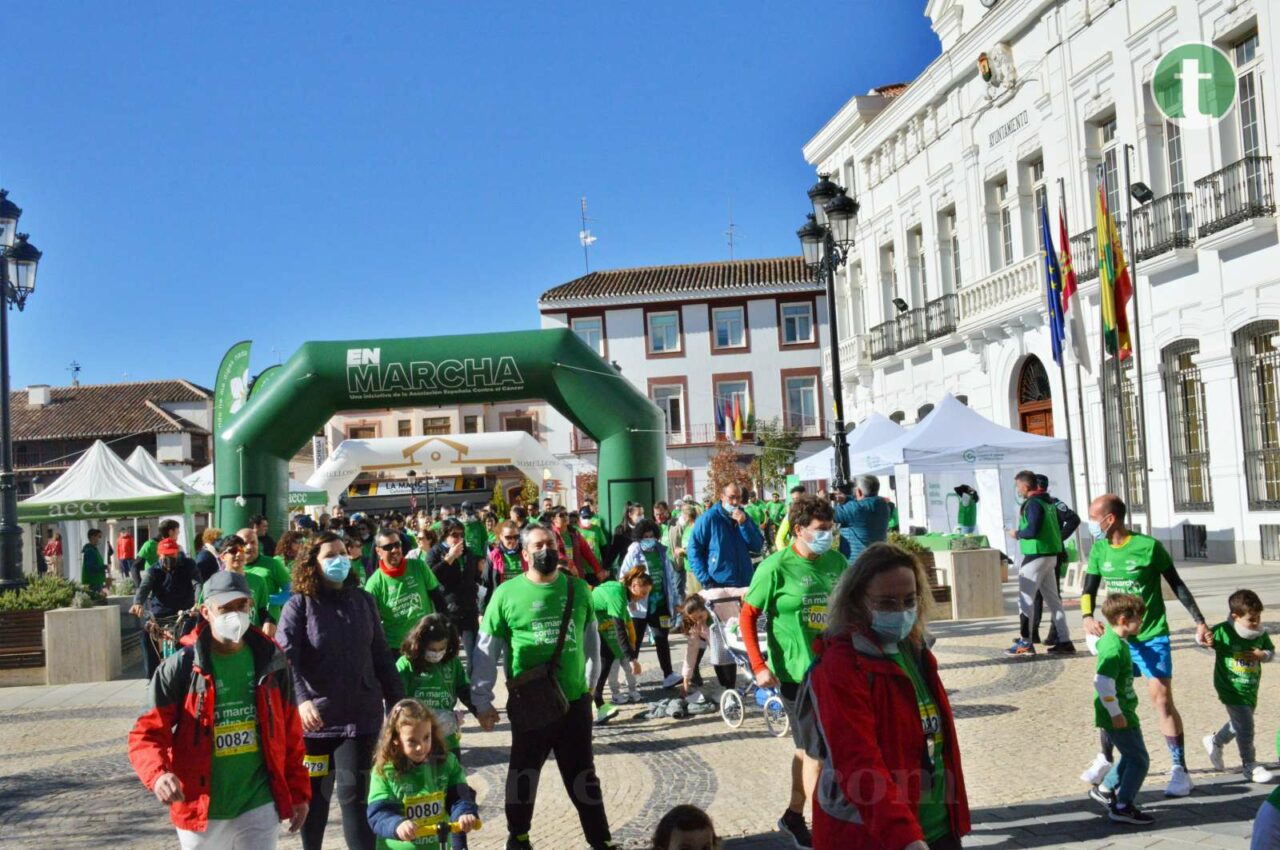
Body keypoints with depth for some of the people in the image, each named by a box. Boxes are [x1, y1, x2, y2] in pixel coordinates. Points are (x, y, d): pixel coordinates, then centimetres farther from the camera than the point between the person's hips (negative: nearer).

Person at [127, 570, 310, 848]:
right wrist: (158, 774, -31)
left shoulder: (270, 661, 1)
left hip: (260, 807, 1)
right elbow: (147, 734, -11)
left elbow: (290, 734, 7)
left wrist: (299, 792, 8)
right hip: (202, 811, -1)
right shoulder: (180, 668, -8)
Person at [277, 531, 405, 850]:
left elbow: (380, 656, 10)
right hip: (315, 717, -1)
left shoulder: (363, 600, 4)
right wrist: (302, 699, -34)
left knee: (354, 794, -3)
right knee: (315, 794, 14)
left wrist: (397, 701, 8)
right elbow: (285, 659, -18)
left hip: (361, 715, 1)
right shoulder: (299, 605, -6)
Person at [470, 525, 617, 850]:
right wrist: (482, 700, -3)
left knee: (583, 773, 12)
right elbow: (486, 650, -4)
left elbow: (591, 638, 13)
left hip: (575, 699, 2)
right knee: (524, 771, 15)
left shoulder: (578, 589, 0)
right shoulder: (507, 593, -9)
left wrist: (590, 681, 16)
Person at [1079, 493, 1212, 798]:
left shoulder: (1148, 546, -13)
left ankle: (1181, 771, 1)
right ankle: (1105, 758, 29)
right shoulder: (1099, 550, 1)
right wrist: (1087, 617, -13)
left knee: (1162, 698, -7)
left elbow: (1177, 585, -4)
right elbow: (1089, 590, 7)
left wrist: (1200, 622, -5)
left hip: (1152, 636, -5)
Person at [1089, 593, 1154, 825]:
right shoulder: (1115, 649, -24)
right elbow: (1102, 681, -32)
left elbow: (1095, 642, 32)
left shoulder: (1109, 639, 7)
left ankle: (1105, 790, 32)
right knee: (1139, 760, -4)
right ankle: (1123, 807, 0)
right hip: (1119, 716, -10)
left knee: (1131, 756, 22)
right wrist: (1115, 712, -25)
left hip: (1122, 713, 10)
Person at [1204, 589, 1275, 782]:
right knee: (1246, 726, -6)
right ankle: (1251, 767, 9)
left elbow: (1271, 651, 10)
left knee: (1239, 723, 22)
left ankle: (1215, 742, 49)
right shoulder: (1223, 632, -18)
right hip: (1231, 688, -6)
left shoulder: (1261, 634, -4)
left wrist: (1262, 655, -13)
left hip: (1251, 689, 6)